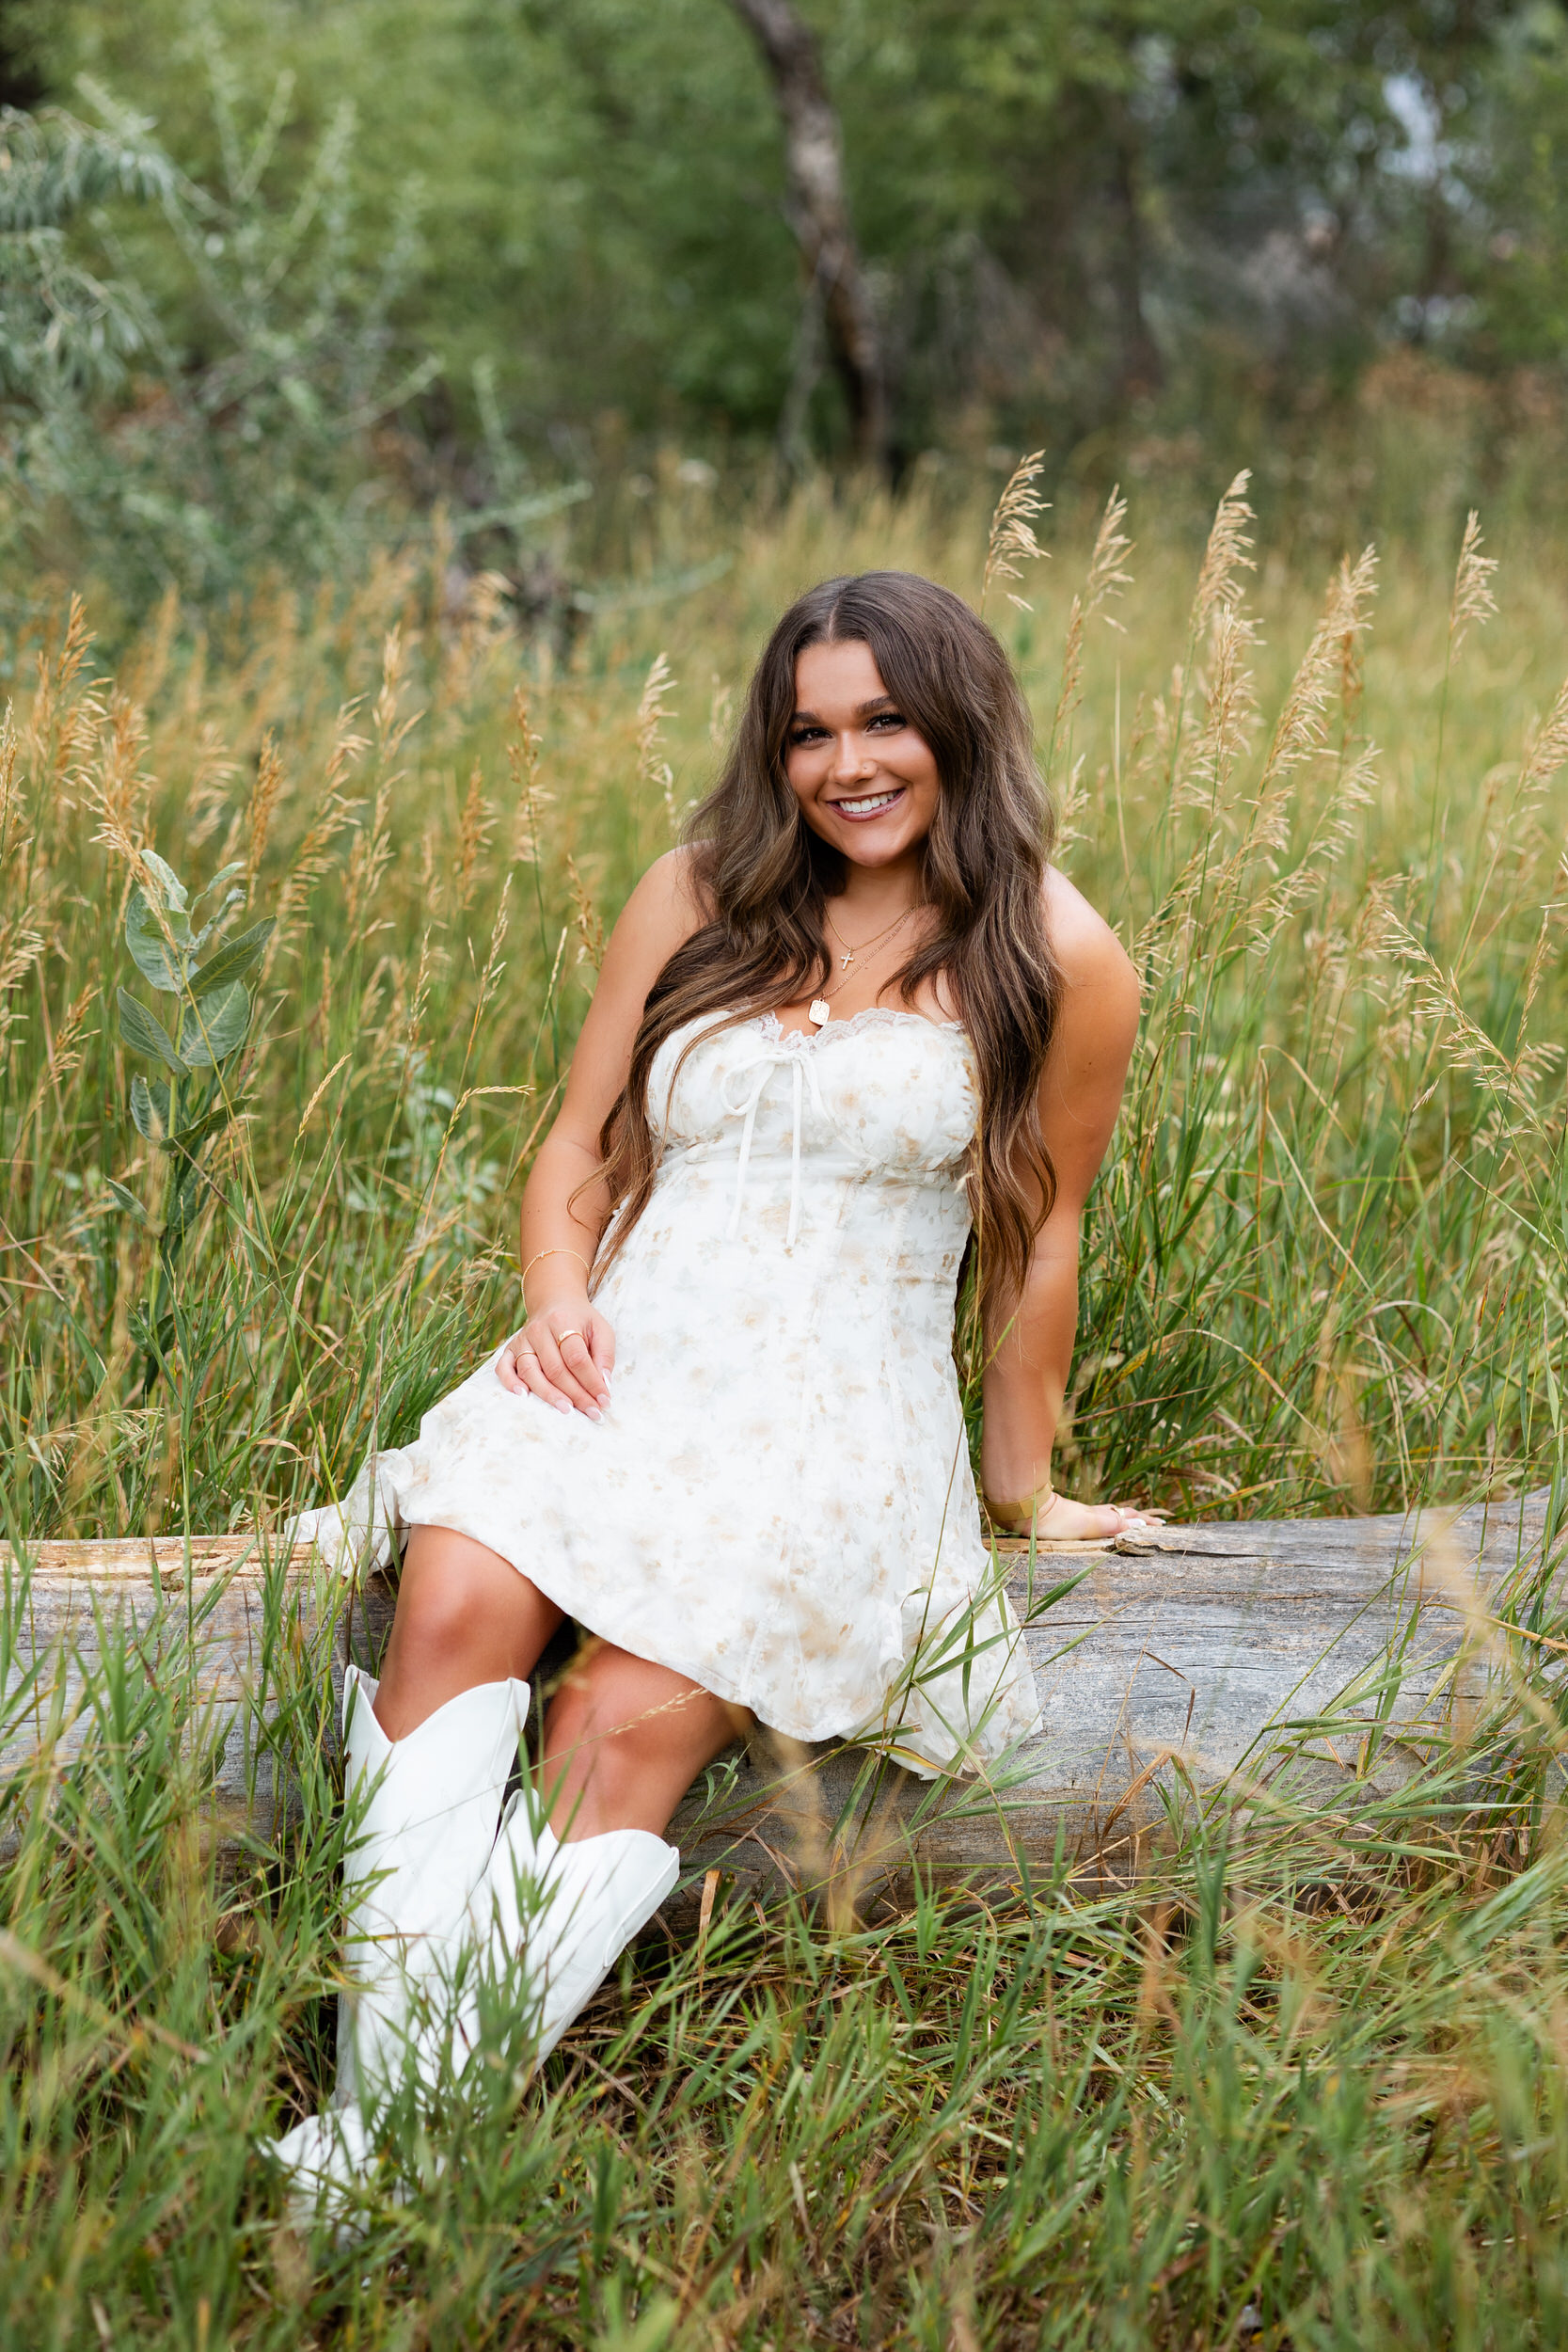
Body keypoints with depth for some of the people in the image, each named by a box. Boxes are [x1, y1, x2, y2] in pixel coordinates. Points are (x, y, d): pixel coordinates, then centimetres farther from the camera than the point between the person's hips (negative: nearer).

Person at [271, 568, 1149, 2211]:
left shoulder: (1055, 963, 5)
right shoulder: (698, 898, 14)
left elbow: (1036, 1241, 11)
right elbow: (579, 1151, 18)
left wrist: (1022, 1493, 17)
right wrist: (556, 1300, -2)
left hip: (839, 1416, -3)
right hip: (621, 1365, 3)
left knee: (630, 1724, -28)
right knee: (455, 1606, -29)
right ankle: (383, 2091, -35)